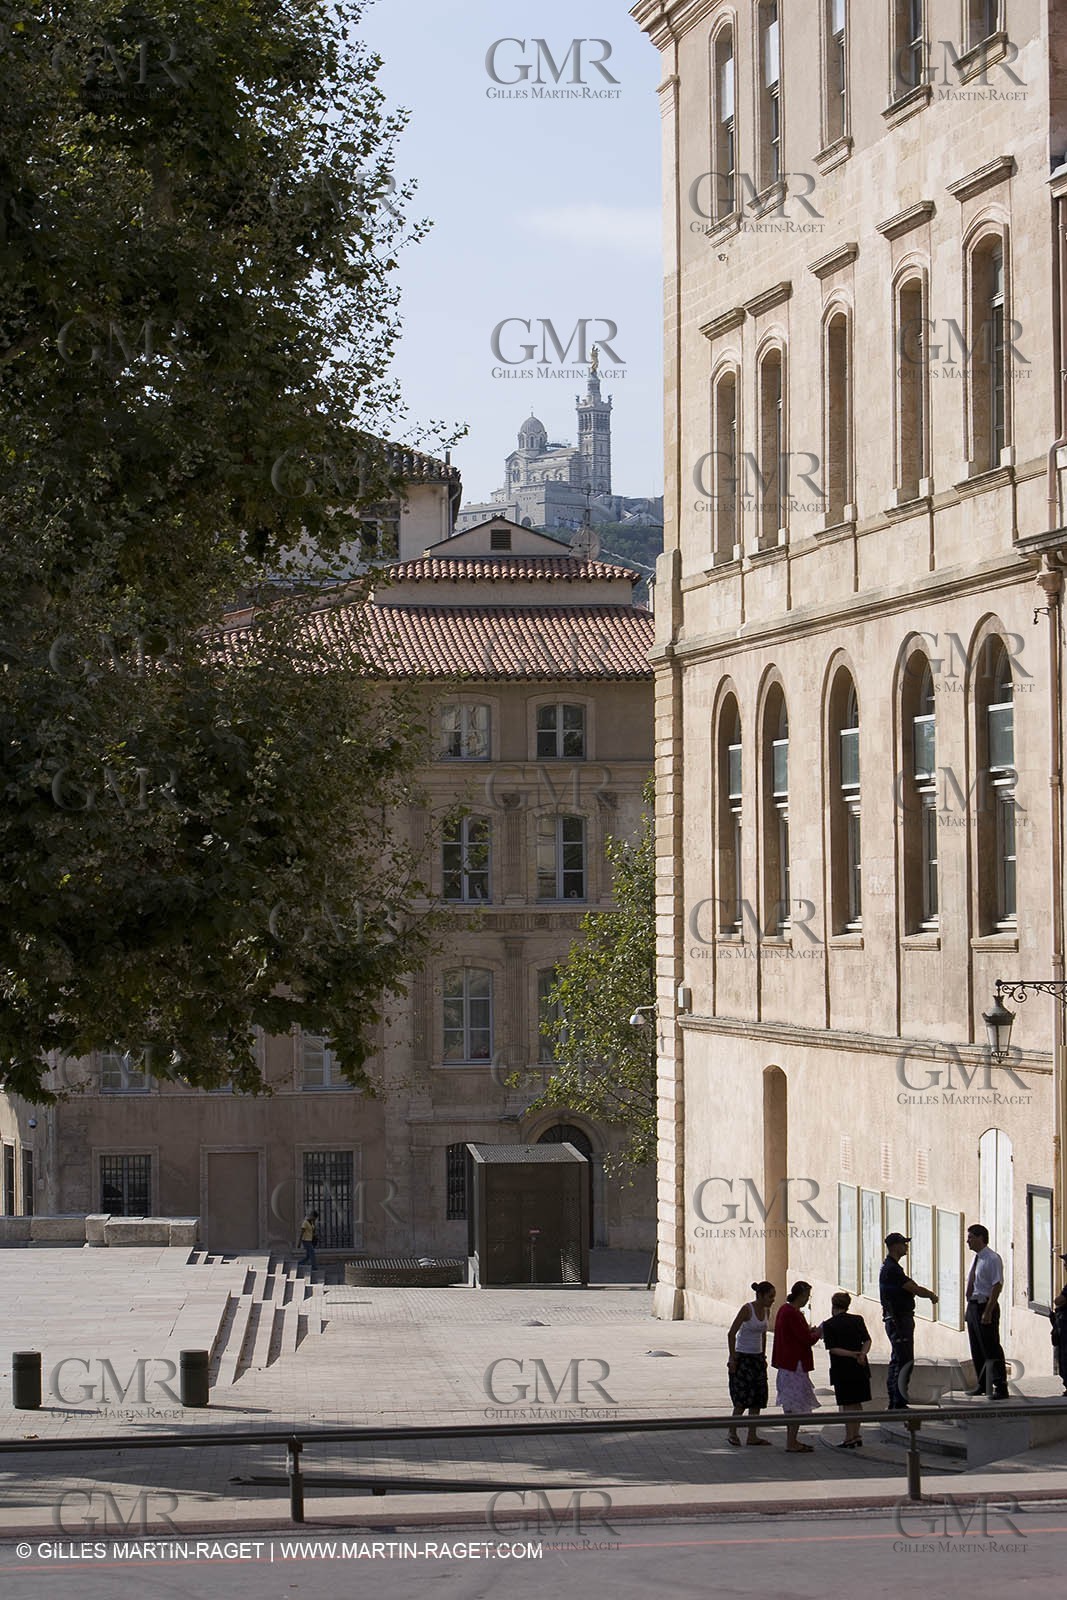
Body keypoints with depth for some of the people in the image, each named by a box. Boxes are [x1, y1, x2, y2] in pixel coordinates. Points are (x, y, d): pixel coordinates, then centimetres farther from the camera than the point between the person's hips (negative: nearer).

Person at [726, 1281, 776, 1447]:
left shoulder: (766, 1311, 5)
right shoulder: (747, 1309, -16)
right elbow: (731, 1334, -14)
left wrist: (763, 1356, 16)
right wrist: (733, 1358, -15)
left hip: (757, 1357, 7)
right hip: (742, 1357, -7)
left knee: (758, 1398, 3)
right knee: (744, 1397, -10)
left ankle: (752, 1436, 8)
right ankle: (732, 1433, 5)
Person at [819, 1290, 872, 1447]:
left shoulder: (829, 1325, -6)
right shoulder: (858, 1320, 6)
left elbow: (832, 1348, -12)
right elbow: (867, 1340, -1)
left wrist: (851, 1354, -15)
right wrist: (861, 1354, -13)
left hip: (842, 1369, -4)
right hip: (860, 1369, 4)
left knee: (848, 1405, 0)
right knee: (857, 1402, 13)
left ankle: (850, 1438, 1)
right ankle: (856, 1435, 18)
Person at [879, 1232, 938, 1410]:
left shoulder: (890, 1267, 17)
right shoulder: (892, 1269, -17)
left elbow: (911, 1287, 18)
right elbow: (914, 1289, -17)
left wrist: (928, 1293, 3)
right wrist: (931, 1295, 1)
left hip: (895, 1320, 11)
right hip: (899, 1320, -11)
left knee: (897, 1361, 14)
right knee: (905, 1362, -11)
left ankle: (894, 1402, 19)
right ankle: (899, 1403, -12)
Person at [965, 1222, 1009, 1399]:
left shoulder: (992, 1259, -14)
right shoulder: (976, 1259, 14)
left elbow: (997, 1286, -19)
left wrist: (988, 1312, -23)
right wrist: (970, 1309, 17)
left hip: (986, 1306, -9)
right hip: (973, 1306, 9)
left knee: (991, 1350, -7)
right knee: (976, 1350, 15)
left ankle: (1000, 1388, -3)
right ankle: (981, 1385, 26)